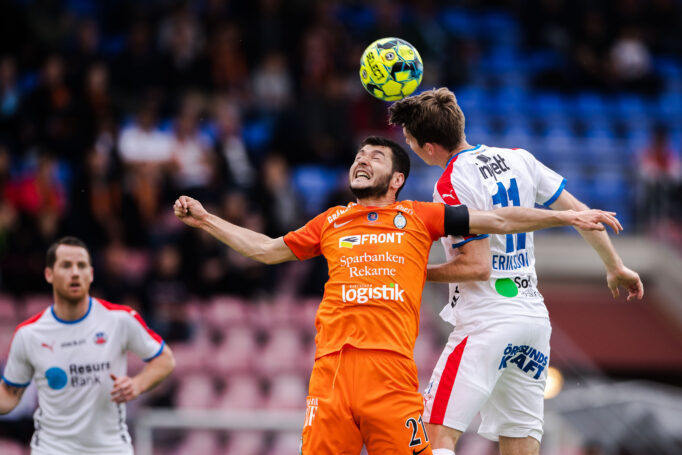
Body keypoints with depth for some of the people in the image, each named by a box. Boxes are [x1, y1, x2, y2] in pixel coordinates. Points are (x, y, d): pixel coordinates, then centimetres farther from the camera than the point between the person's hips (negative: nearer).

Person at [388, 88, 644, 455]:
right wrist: (615, 267, 25)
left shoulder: (450, 186, -13)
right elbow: (578, 212, 14)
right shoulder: (519, 160, 8)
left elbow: (477, 267, -17)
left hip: (487, 324, -7)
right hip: (534, 317, 7)